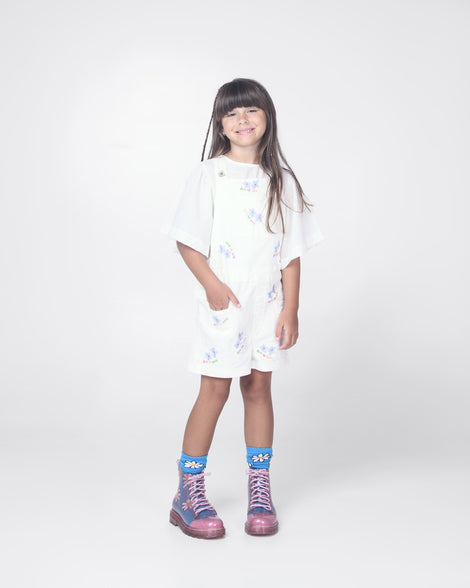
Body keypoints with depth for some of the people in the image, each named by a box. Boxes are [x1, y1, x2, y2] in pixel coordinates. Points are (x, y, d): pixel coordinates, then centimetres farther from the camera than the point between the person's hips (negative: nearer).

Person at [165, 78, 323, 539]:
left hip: (267, 304, 3)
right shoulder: (207, 175, -2)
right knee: (215, 390, -1)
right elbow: (186, 241, -4)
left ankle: (260, 492, 21)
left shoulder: (281, 180, 6)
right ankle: (188, 494, 11)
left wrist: (290, 309, 0)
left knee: (258, 388, 10)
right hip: (223, 302, -3)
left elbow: (291, 253, 5)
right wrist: (211, 284, -16)